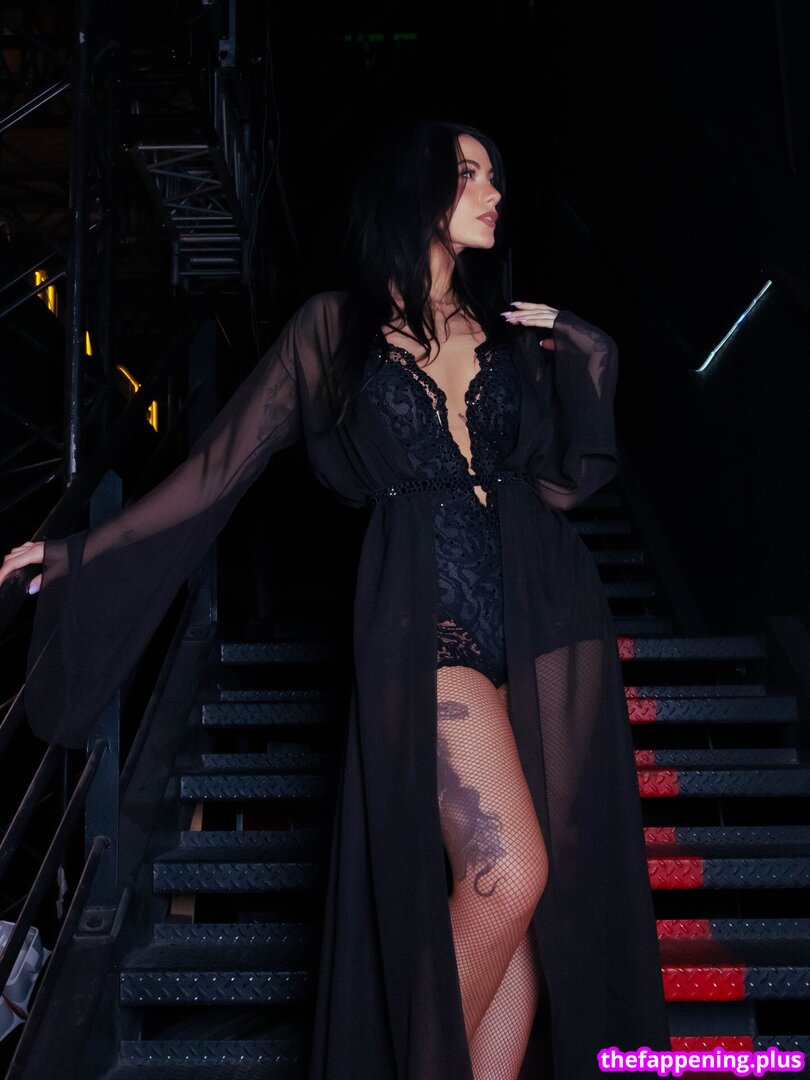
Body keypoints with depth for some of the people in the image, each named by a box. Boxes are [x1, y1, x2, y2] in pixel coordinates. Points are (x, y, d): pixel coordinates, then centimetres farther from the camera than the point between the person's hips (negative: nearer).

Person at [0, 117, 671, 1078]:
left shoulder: (514, 327, 16)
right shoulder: (336, 326, 5)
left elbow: (565, 481, 14)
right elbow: (222, 463, 5)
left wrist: (583, 353, 5)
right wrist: (79, 553, 4)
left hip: (547, 620, 5)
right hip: (427, 627, -4)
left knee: (529, 896, 4)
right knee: (507, 875, -14)